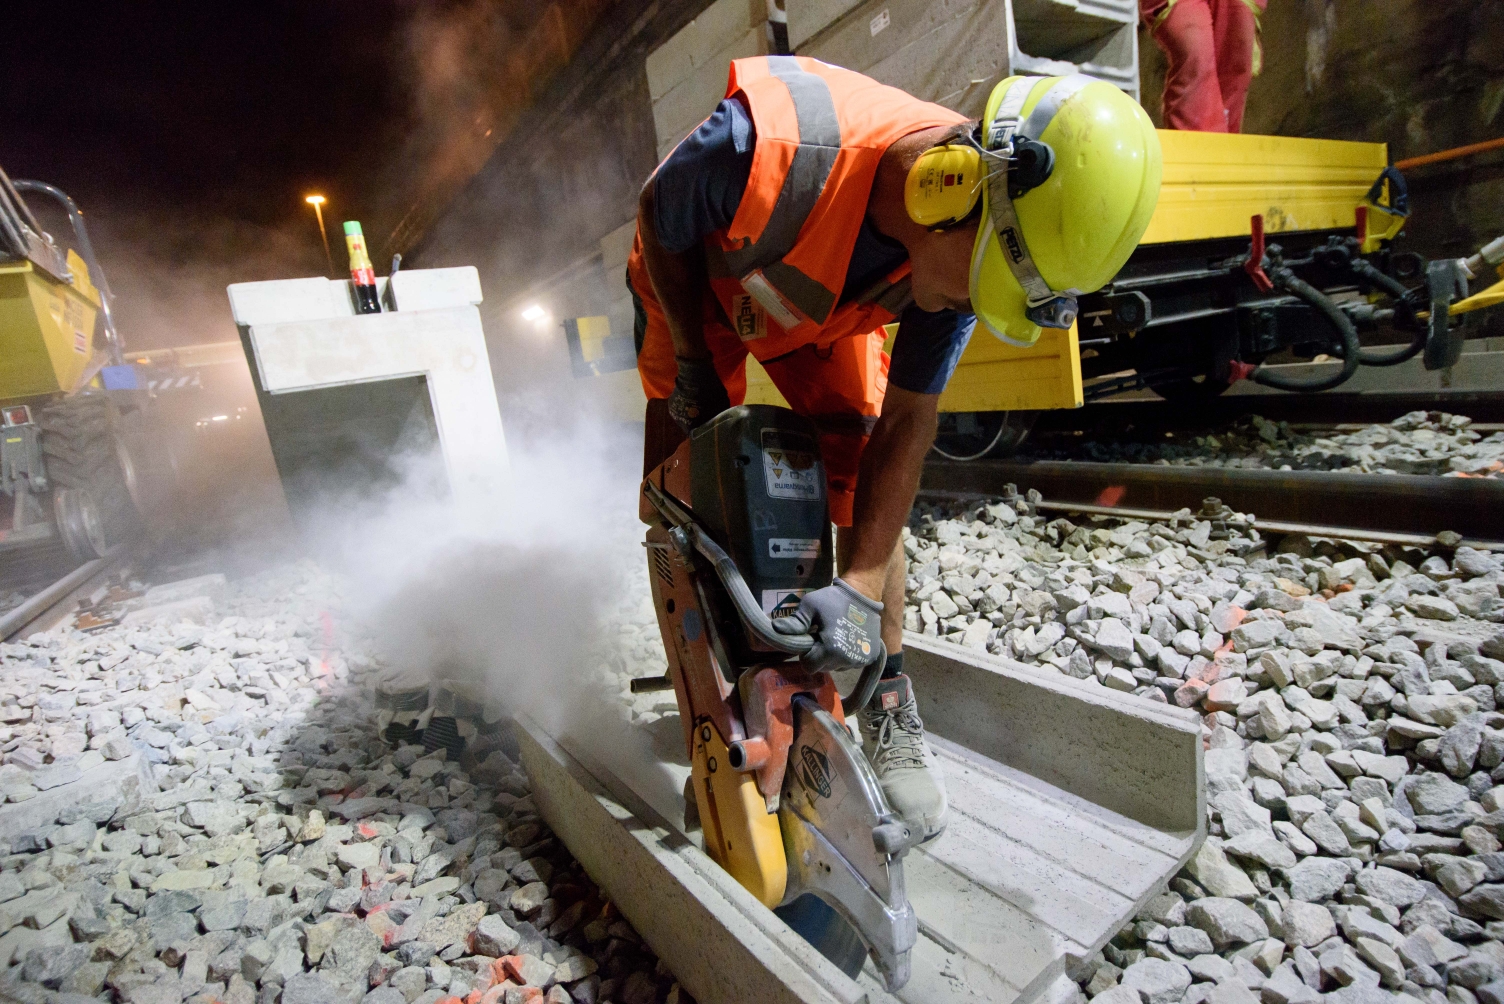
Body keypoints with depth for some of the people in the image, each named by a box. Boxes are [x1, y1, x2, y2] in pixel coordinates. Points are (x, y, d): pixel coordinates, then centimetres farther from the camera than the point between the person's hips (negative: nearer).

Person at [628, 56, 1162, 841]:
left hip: (826, 306, 2)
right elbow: (657, 223, -19)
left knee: (867, 483, -10)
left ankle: (887, 706, 6)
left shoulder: (966, 250, -28)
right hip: (696, 289, -1)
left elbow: (905, 425, -24)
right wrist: (691, 360, -17)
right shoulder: (772, 143, -42)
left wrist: (862, 586, -30)